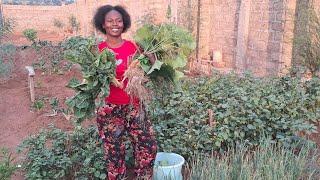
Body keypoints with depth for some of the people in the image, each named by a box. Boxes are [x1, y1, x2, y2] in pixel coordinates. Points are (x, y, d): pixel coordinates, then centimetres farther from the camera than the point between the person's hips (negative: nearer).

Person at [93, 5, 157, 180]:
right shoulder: (98, 50, -5)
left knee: (149, 145, 2)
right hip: (110, 108, -2)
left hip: (134, 105, 3)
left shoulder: (132, 46, 2)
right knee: (114, 153, 8)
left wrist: (150, 59, -10)